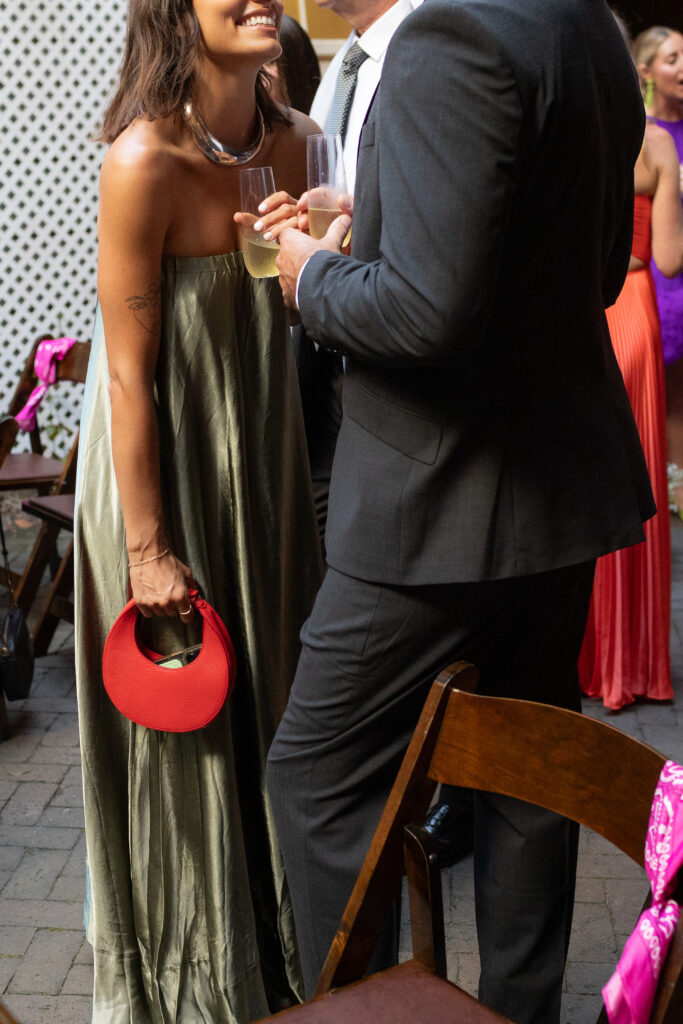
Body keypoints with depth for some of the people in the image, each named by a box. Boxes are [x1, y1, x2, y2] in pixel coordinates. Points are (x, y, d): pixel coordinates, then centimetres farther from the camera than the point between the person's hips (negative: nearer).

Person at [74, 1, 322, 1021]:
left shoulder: (295, 141, -2)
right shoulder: (144, 161, -21)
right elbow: (129, 371, -19)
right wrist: (149, 547, -17)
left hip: (260, 462, 6)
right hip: (162, 468, -6)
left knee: (266, 707, 18)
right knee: (183, 733, 8)